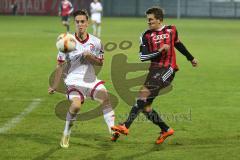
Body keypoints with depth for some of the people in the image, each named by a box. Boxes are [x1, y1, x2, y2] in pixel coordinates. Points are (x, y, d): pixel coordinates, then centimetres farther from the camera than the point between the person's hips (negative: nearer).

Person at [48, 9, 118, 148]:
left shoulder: (96, 42, 1)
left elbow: (101, 62, 9)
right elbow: (60, 65, 3)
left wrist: (89, 56, -12)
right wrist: (55, 86, 2)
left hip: (91, 79, 3)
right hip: (74, 80, -3)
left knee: (105, 97, -22)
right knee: (76, 105, -25)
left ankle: (113, 130, -20)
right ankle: (66, 135, -5)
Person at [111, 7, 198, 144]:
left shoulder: (171, 30, 9)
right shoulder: (146, 36, 7)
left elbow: (178, 44, 29)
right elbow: (143, 56, -4)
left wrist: (191, 58, 43)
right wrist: (160, 50, -16)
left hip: (168, 69, -4)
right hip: (154, 70, 4)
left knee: (144, 92, -25)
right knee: (145, 107, -1)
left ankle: (126, 126, -30)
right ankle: (166, 130, 19)